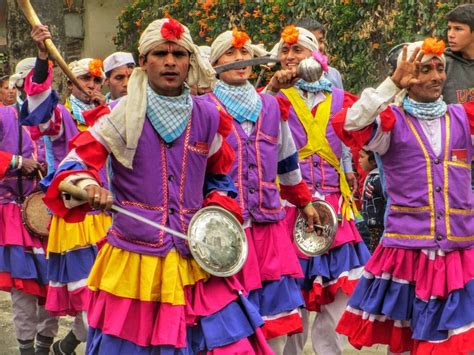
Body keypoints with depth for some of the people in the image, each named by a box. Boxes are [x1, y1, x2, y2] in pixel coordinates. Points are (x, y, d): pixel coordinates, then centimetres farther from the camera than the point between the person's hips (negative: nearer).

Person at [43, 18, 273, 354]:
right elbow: (75, 165, -7)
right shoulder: (126, 113, -5)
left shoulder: (207, 117, 5)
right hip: (134, 259, -2)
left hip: (195, 260, 3)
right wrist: (87, 187, -29)